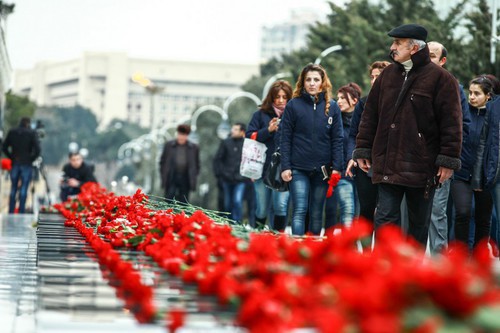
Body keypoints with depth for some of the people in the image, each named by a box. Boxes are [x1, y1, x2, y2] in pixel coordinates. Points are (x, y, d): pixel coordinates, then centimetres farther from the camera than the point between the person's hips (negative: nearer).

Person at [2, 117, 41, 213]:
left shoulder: (12, 132, 4)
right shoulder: (32, 133, -7)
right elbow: (37, 149, -14)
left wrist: (12, 157, 10)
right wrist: (31, 159, 0)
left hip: (15, 163, 3)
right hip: (26, 164, -3)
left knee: (13, 189, 10)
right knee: (24, 189, -1)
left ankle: (11, 212, 11)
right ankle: (21, 212, -3)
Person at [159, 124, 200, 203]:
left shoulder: (194, 148, 5)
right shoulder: (168, 145, 5)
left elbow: (197, 164, 11)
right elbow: (162, 161, 11)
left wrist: (193, 178, 3)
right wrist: (163, 176, 4)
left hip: (185, 180, 0)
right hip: (171, 178, 0)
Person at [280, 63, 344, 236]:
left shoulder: (332, 107, 6)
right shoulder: (293, 105, 1)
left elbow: (337, 139, 5)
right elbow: (286, 139, 0)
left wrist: (336, 167, -3)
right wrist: (285, 167, -6)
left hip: (322, 169, 2)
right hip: (298, 168, -2)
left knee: (317, 214, 8)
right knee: (300, 211, -9)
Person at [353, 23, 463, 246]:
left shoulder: (440, 78, -6)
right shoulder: (388, 75, 9)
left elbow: (451, 122, -9)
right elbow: (370, 115, 14)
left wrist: (448, 160, -13)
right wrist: (363, 150, 10)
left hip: (422, 167, -3)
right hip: (388, 165, 3)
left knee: (419, 222, 10)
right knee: (385, 219, -3)